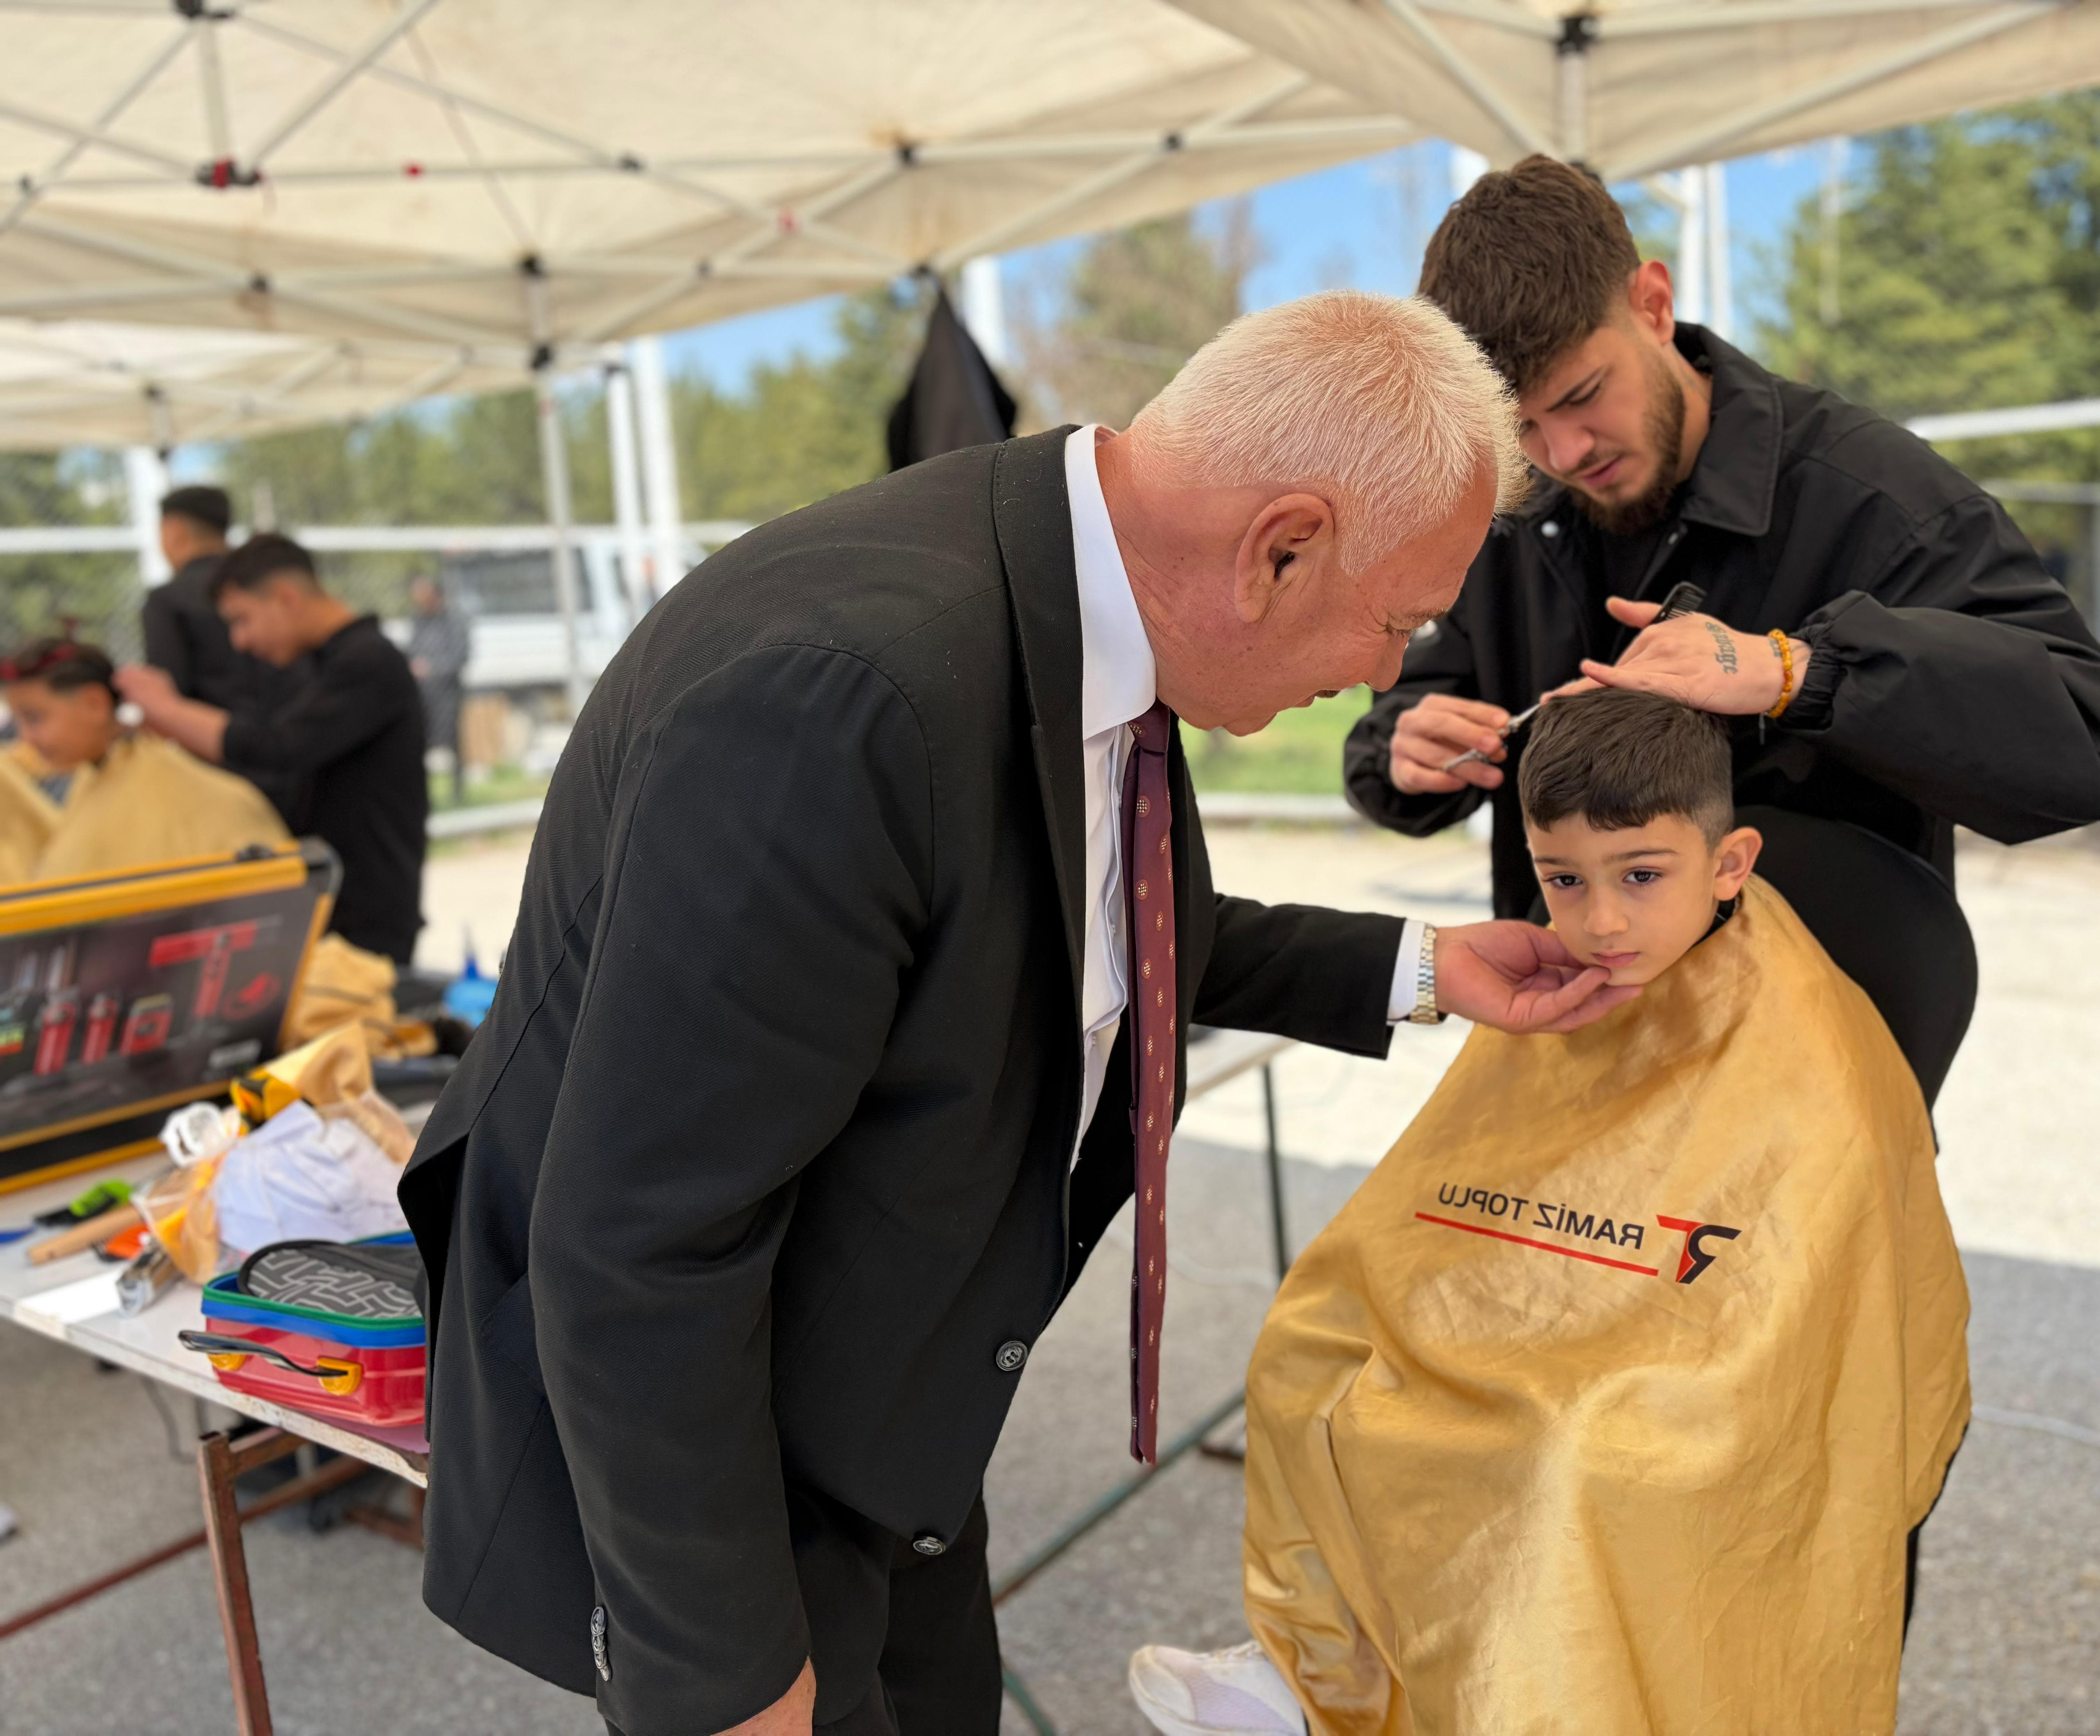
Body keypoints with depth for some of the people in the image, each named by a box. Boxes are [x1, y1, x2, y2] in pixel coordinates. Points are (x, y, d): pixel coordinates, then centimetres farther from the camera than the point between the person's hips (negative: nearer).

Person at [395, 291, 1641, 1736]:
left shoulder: (1086, 593, -6)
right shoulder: (844, 693, -35)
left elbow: (1125, 930, 13)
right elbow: (636, 1252, -29)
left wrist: (1420, 970, 6)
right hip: (677, 1439, -8)